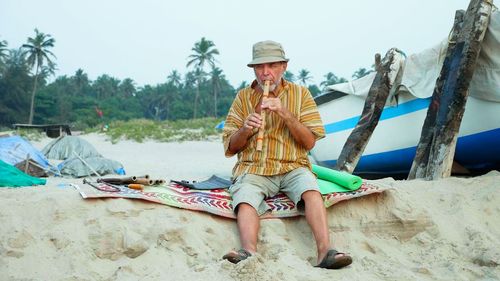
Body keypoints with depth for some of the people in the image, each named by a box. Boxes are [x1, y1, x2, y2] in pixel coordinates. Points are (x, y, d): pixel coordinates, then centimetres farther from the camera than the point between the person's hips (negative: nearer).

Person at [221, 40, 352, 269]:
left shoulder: (301, 94, 9)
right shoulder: (243, 97, 11)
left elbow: (309, 142, 0)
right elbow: (230, 148, 10)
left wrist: (285, 114, -14)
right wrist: (246, 130, -13)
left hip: (292, 167, 0)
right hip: (253, 170, 1)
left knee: (311, 190, -31)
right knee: (245, 200, -31)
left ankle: (325, 252, -42)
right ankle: (249, 253, -49)